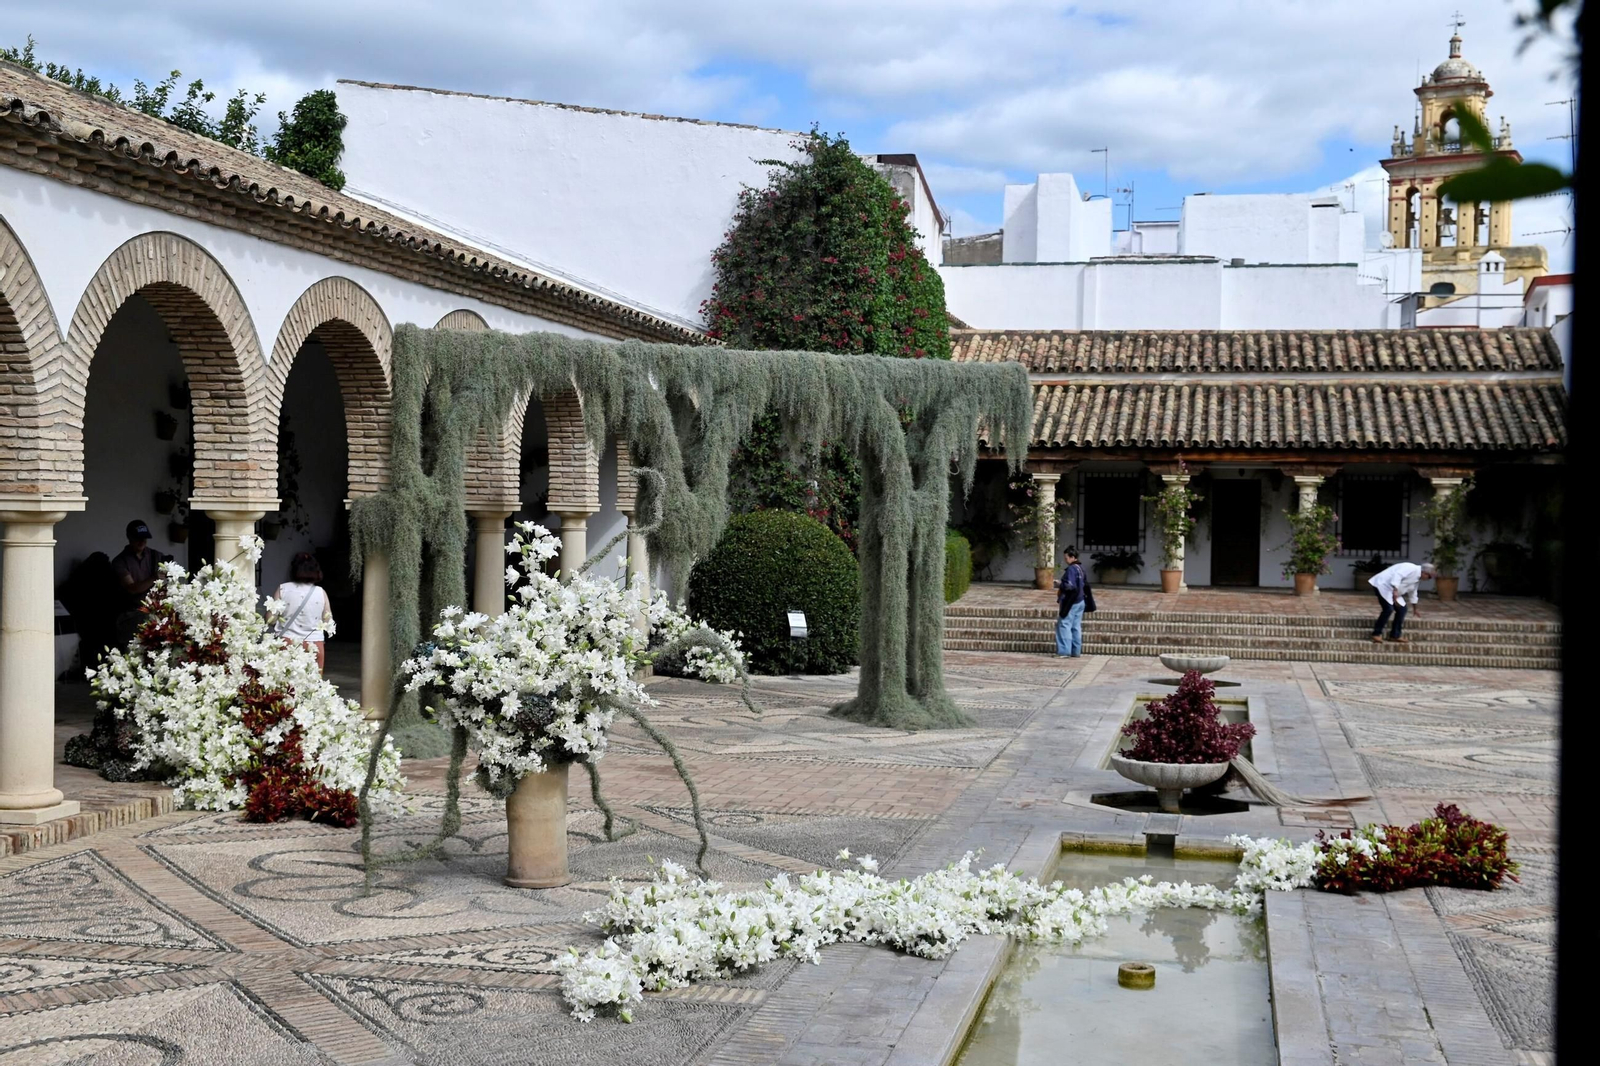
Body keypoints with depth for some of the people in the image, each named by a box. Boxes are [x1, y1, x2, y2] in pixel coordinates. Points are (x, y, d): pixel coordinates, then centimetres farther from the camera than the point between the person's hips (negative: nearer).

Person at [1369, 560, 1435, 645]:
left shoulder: (1416, 578, 17)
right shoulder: (1412, 569, -15)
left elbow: (1412, 593, 33)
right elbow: (1397, 575, -32)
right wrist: (1395, 590, -42)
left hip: (1391, 590, 11)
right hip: (1382, 585, -11)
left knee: (1402, 609, 7)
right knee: (1389, 609, -22)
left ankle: (1395, 635, 14)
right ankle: (1377, 634, -11)